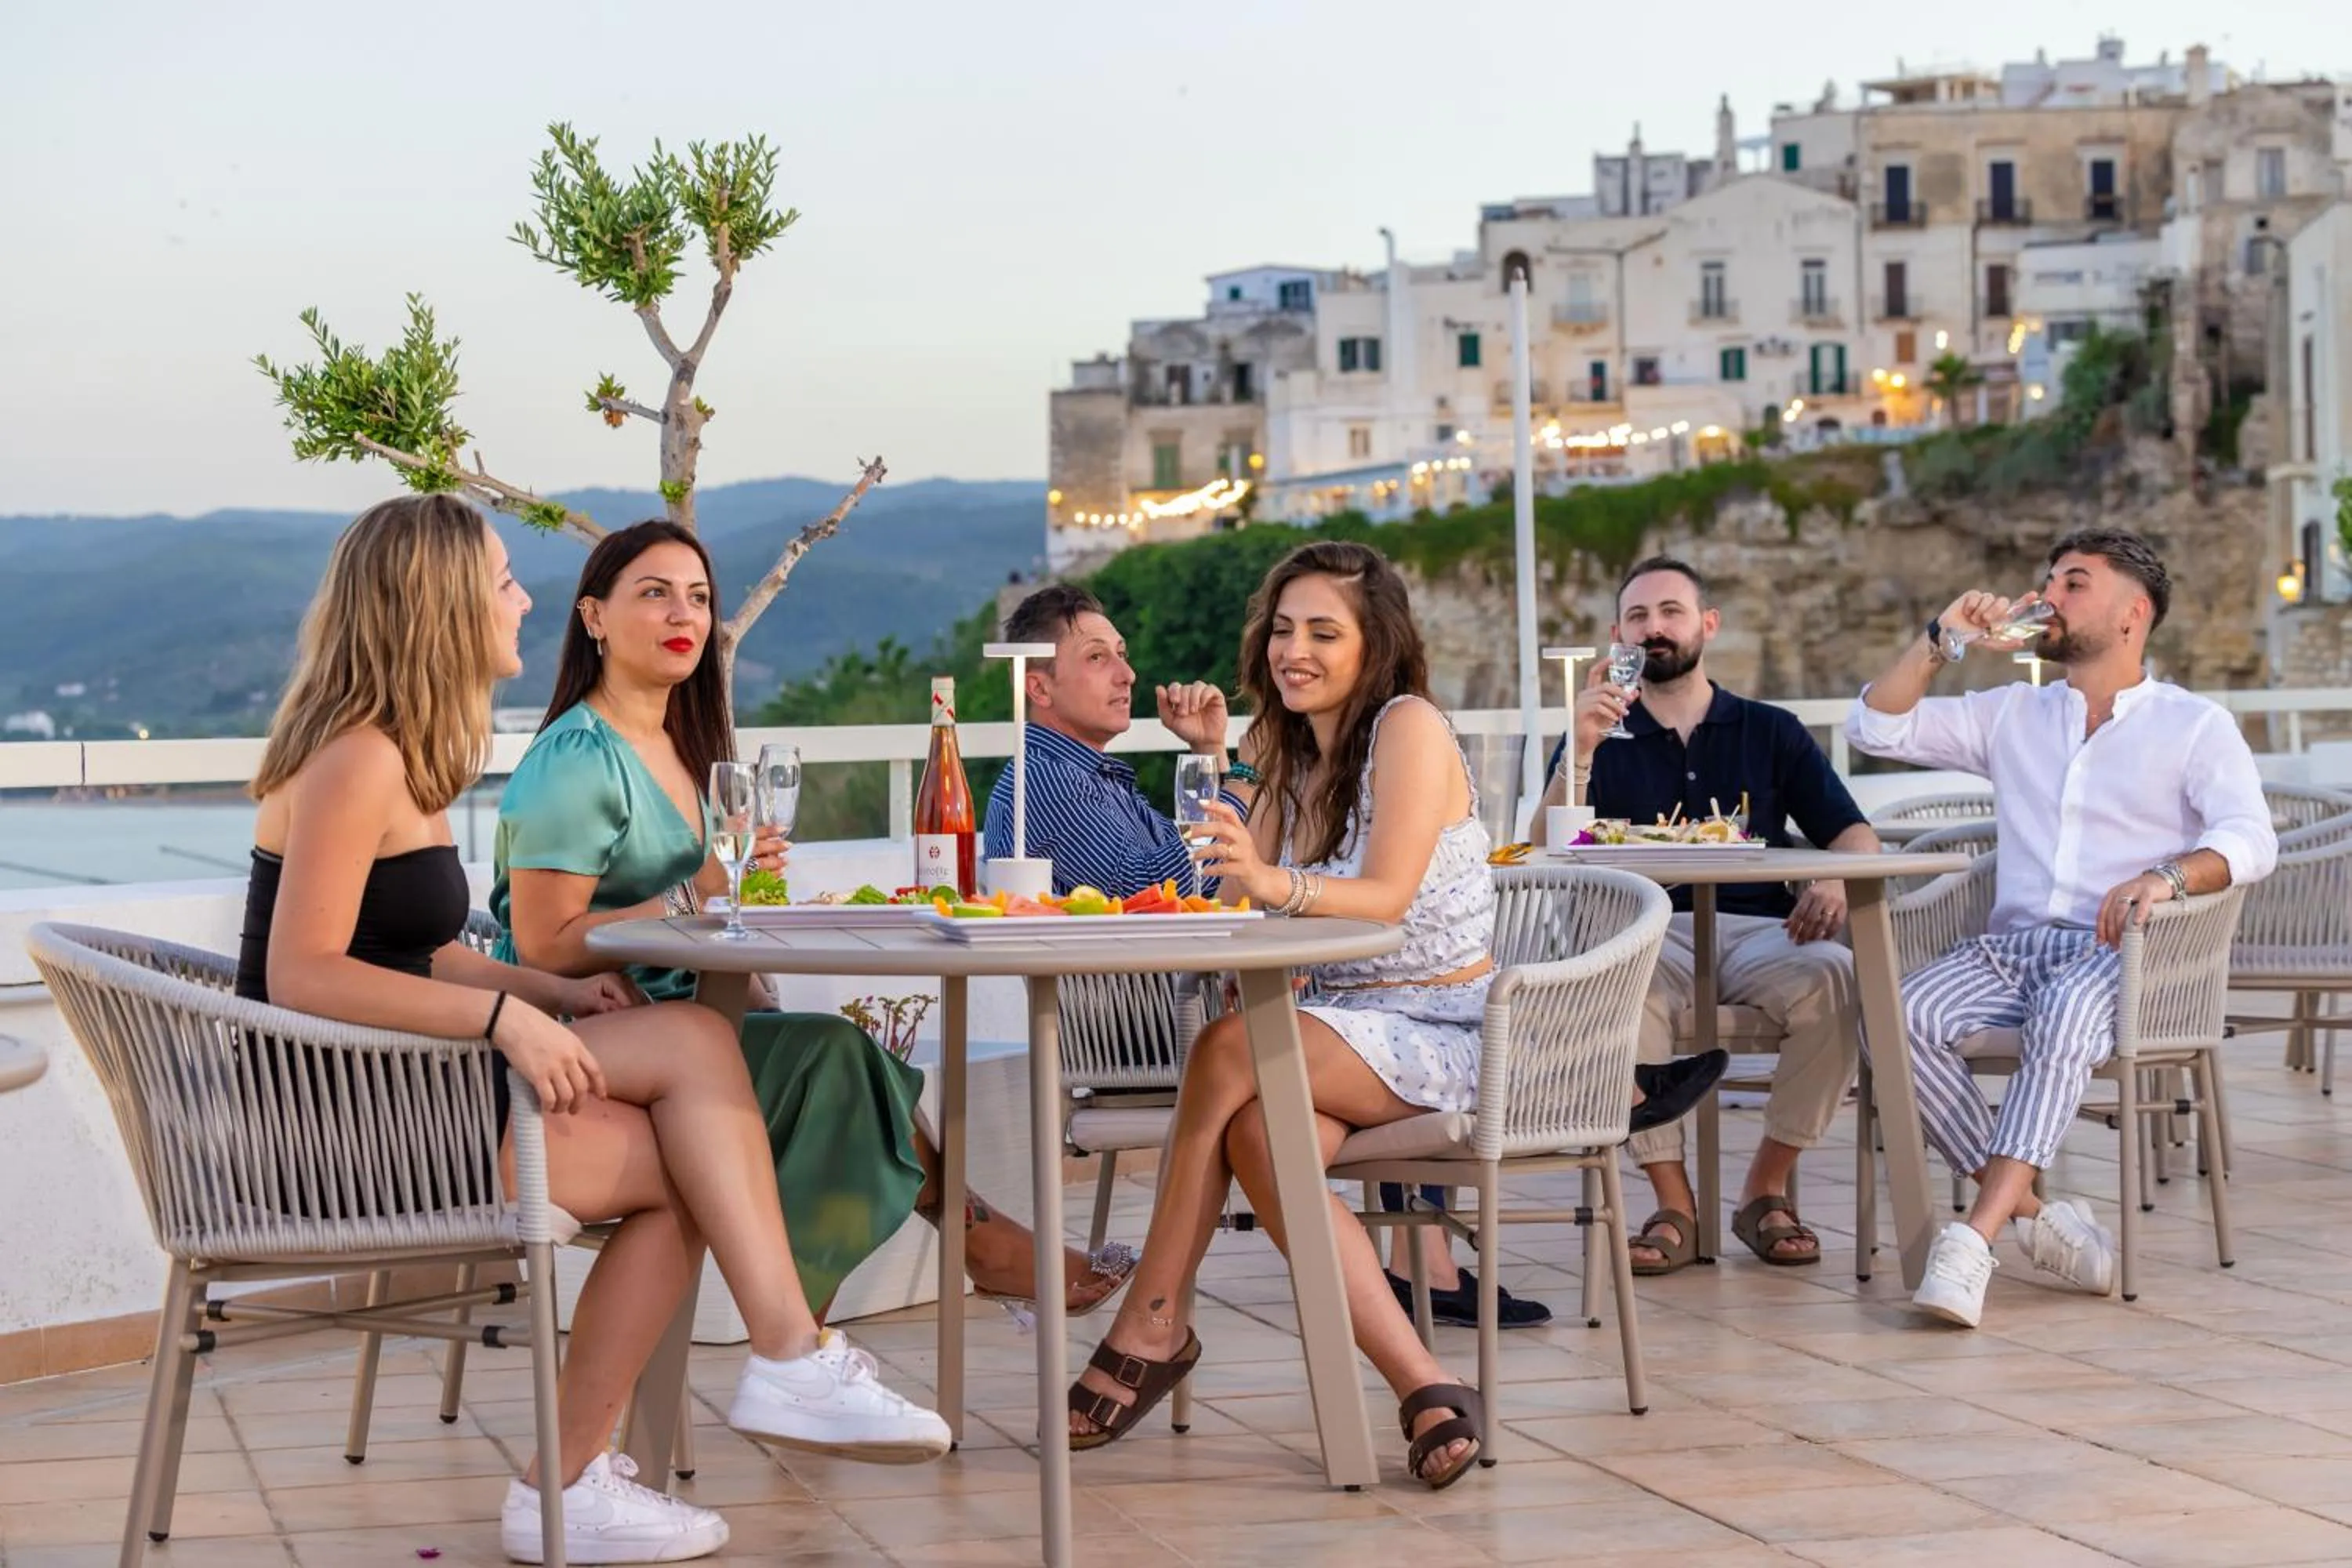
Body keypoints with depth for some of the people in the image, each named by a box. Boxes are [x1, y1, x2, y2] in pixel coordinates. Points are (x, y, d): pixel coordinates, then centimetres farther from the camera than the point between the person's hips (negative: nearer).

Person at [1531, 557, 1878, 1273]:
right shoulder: (1601, 737, 17)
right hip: (1646, 933, -1)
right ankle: (1673, 1204, -24)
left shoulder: (1770, 732, 20)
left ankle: (1767, 1189, -15)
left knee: (1834, 977, -33)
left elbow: (1854, 832, 12)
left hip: (1757, 927, 1)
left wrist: (1835, 880, -12)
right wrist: (1580, 750, -12)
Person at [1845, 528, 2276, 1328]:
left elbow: (2251, 840, -7)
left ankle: (1977, 1235, -47)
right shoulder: (2011, 715, 24)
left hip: (2125, 950, -4)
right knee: (1904, 1015, -27)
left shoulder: (2195, 725, 9)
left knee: (2063, 1016, -39)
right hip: (2016, 944, 4)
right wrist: (1940, 639, 10)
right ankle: (2034, 1212, -25)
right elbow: (1875, 727, 20)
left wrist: (2167, 875, -27)